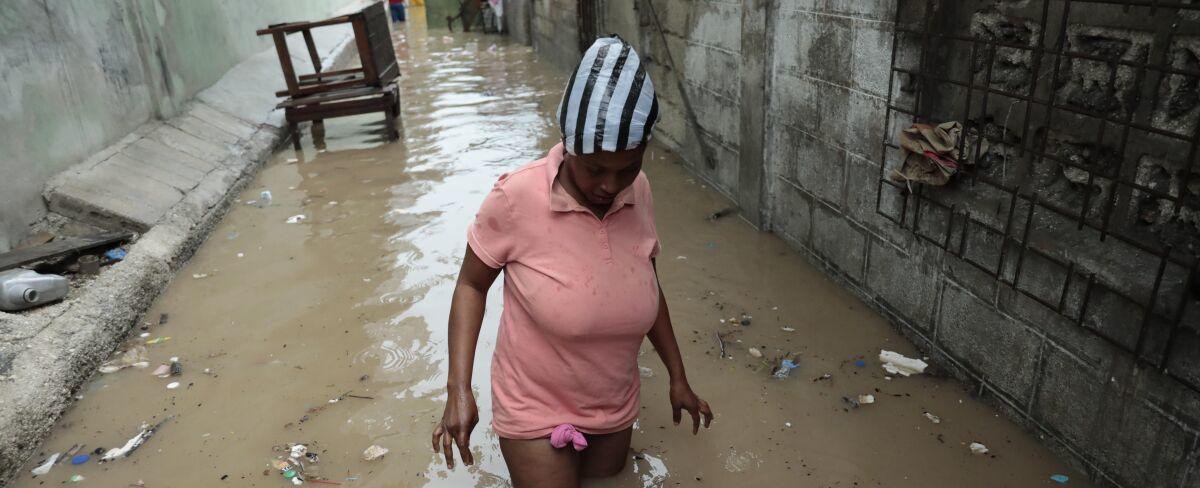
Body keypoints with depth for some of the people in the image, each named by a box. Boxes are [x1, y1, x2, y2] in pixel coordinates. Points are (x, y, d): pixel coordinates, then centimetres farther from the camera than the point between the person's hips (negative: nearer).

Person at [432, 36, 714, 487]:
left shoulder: (638, 192, -12)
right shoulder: (516, 198, -25)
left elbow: (648, 284, 1)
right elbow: (472, 285, -11)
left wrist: (677, 377, 7)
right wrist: (459, 389, -20)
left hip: (614, 405, 4)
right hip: (536, 409, -4)